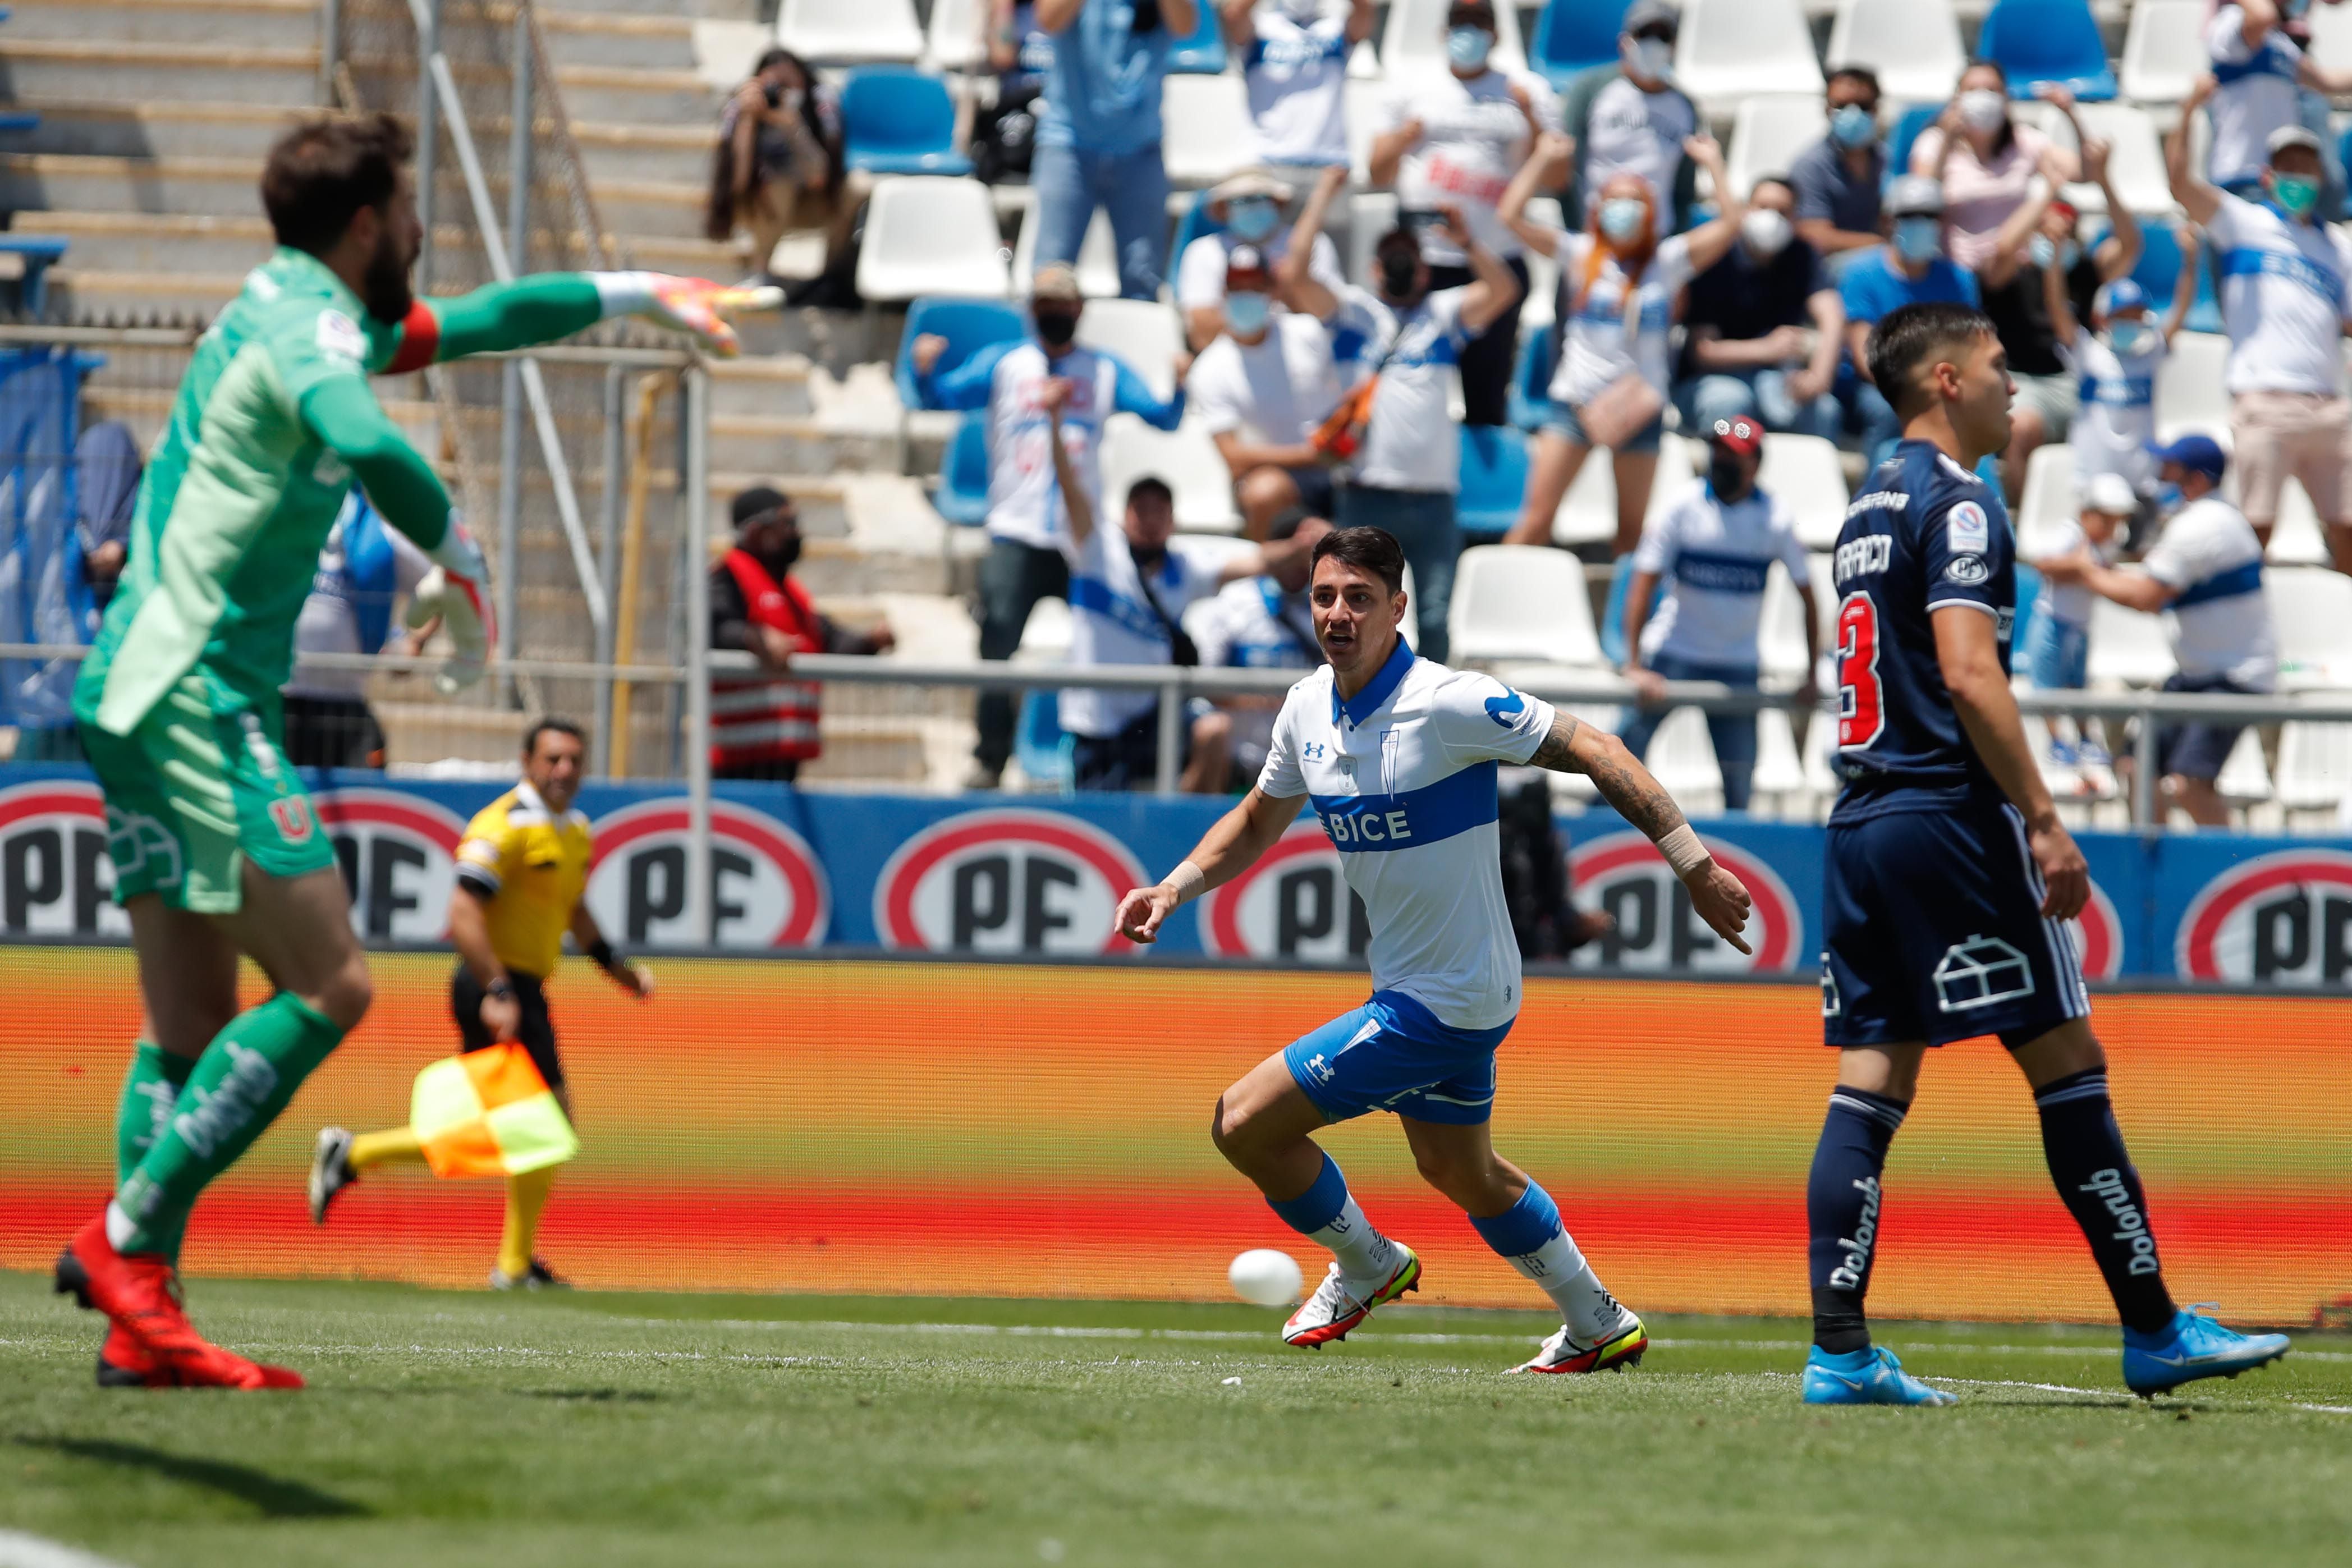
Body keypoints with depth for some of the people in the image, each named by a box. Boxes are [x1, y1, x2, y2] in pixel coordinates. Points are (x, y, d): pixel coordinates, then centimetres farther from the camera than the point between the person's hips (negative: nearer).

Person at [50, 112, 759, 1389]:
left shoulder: (309, 311, 18)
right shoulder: (306, 326, -13)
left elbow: (472, 321, 35)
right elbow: (368, 443, -35)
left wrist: (642, 294, 39)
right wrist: (459, 558, -18)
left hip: (146, 695, 10)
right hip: (197, 697, -10)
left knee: (194, 1020, 9)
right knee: (326, 987, -10)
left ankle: (142, 1322, 5)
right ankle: (127, 1237, -12)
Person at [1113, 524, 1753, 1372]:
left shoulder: (1450, 703, -23)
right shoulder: (1308, 708, 0)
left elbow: (1594, 752, -21)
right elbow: (1259, 819, 17)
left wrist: (1693, 865, -24)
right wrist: (1175, 887, 2)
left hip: (1443, 1005, -9)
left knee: (1245, 1124, -6)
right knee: (1461, 1173, 26)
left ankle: (1365, 1265, 20)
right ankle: (1599, 1326, 43)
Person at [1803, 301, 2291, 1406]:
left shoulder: (1869, 508, 19)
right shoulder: (1958, 505, -10)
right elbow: (1969, 675, -20)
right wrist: (2044, 821, -18)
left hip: (1860, 820, 9)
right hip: (1950, 819, -9)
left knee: (1873, 1081, 4)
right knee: (2067, 1063, -3)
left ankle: (1840, 1353, -3)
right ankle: (2153, 1333, 1)